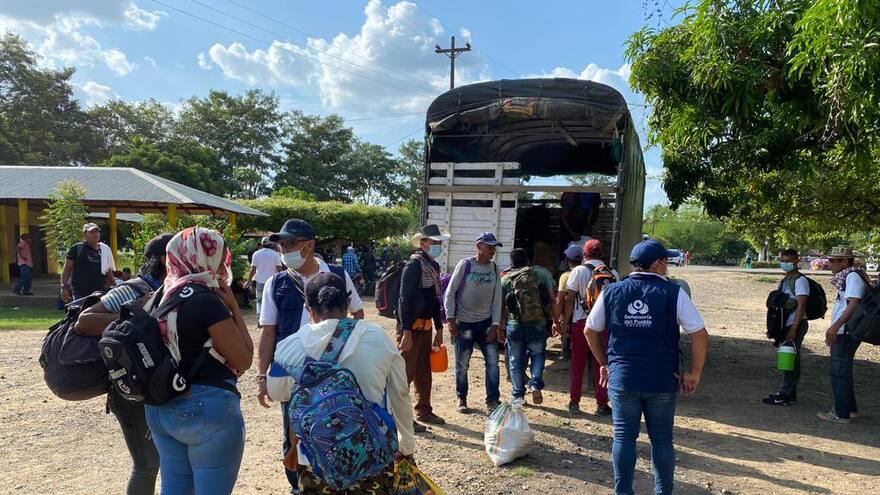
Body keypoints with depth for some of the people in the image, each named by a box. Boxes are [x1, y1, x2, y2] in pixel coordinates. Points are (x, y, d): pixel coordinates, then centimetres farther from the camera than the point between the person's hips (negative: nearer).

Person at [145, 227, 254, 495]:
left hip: (162, 408, 8)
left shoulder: (165, 296, 5)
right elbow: (244, 359, -14)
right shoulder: (207, 301, -18)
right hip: (207, 407, -8)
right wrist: (234, 307, -8)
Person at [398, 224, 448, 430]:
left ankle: (424, 411, 31)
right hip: (411, 327, -9)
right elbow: (405, 300, -20)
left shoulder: (434, 266, 12)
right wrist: (406, 332, -24)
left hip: (426, 326, 9)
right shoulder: (414, 264, -15)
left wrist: (439, 329, 18)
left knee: (424, 372, 18)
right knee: (406, 373, -1)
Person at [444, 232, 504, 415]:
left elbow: (497, 299, 5)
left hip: (486, 322, 3)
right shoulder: (465, 265, -8)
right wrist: (450, 319, -10)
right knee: (462, 364, 6)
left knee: (493, 362, -1)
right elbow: (450, 293, -6)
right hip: (464, 323, -3)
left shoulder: (495, 269, 3)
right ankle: (462, 399, 24)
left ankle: (492, 402, 8)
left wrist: (495, 325, -1)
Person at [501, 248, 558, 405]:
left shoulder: (505, 280, 3)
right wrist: (556, 321, 7)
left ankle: (518, 395, 18)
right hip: (538, 324, 0)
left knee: (516, 361, 13)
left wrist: (502, 327, 12)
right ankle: (535, 384, -1)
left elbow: (501, 307, 4)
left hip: (514, 326, 1)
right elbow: (551, 301, 0)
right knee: (538, 355, 19)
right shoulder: (541, 274, 1)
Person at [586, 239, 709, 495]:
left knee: (624, 437, 11)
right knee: (662, 439, 14)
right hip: (662, 380, -1)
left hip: (621, 378, 1)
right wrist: (694, 374, 2)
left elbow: (590, 331, 8)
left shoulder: (611, 291, 1)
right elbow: (700, 335, -8)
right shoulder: (673, 293, -6)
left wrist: (604, 364, 18)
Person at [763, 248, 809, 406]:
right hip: (785, 325, 9)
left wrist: (794, 329, -21)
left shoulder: (800, 280, -10)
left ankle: (784, 395, -6)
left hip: (795, 325, -9)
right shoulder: (784, 281, 17)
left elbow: (801, 306, -17)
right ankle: (790, 393, 19)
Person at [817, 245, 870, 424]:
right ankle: (850, 408, 30)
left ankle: (842, 414, 1)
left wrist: (835, 326, -30)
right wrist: (834, 329, 24)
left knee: (838, 371, -5)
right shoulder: (847, 277, 16)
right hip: (843, 332, 10)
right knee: (842, 370, 19)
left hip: (846, 332, -10)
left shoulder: (853, 276, -14)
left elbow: (854, 304, -25)